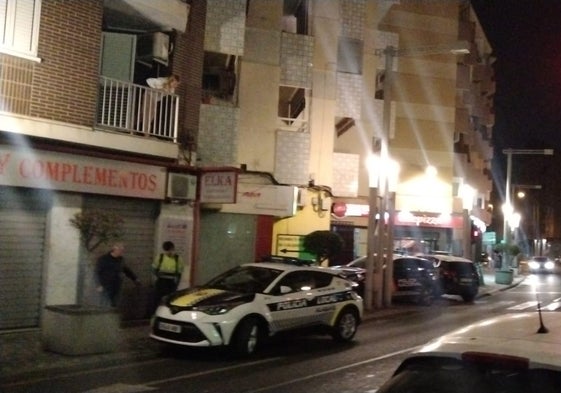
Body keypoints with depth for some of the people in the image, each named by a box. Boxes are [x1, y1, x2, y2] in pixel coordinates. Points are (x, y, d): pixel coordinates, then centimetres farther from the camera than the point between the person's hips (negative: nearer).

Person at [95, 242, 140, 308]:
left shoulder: (121, 259, 8)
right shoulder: (103, 259, -7)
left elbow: (126, 270, 23)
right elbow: (97, 272, -6)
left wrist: (135, 278, 22)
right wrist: (99, 285, -14)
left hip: (116, 287, 5)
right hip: (106, 287, -5)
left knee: (113, 305, 7)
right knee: (106, 307, -8)